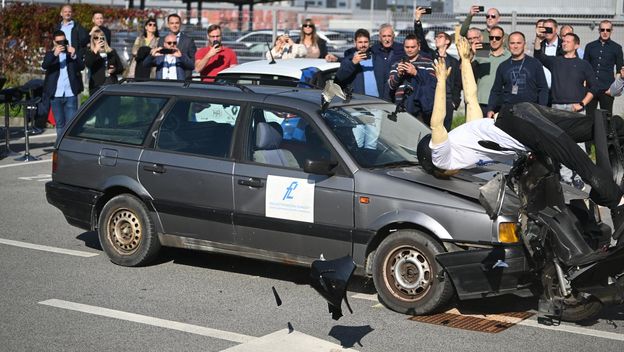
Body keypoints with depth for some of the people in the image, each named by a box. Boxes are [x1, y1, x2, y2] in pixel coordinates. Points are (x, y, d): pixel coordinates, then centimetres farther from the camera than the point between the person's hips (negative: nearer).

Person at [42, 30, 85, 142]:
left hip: (70, 95, -1)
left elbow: (82, 66, -4)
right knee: (59, 124, 8)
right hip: (55, 95, 1)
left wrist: (74, 56, -21)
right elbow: (44, 66, -13)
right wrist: (54, 54, -30)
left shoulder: (73, 52, 8)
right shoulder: (50, 54, 7)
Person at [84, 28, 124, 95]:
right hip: (96, 87, -3)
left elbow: (121, 68, 15)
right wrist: (96, 51, -20)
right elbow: (88, 64, -15)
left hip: (112, 86, 3)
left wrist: (115, 70, -7)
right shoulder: (90, 53, 7)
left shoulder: (112, 52, 16)